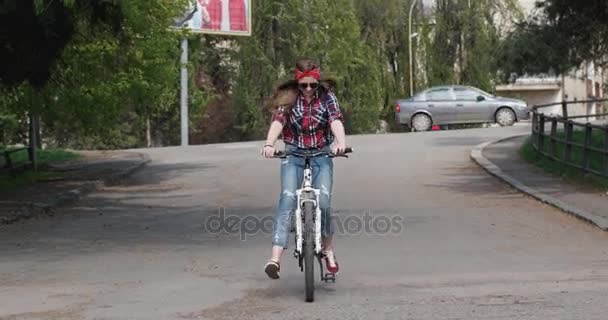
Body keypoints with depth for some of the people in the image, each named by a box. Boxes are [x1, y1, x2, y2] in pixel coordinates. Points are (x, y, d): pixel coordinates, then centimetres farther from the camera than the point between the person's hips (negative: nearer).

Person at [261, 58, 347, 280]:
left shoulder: (327, 97, -3)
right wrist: (269, 144, -39)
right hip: (294, 155, 0)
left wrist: (341, 142, -41)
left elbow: (336, 121, -19)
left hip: (321, 155, 0)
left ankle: (328, 250, 12)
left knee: (323, 202, -14)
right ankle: (275, 257, -27)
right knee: (287, 200, -18)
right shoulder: (288, 98, -4)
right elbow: (278, 121, -19)